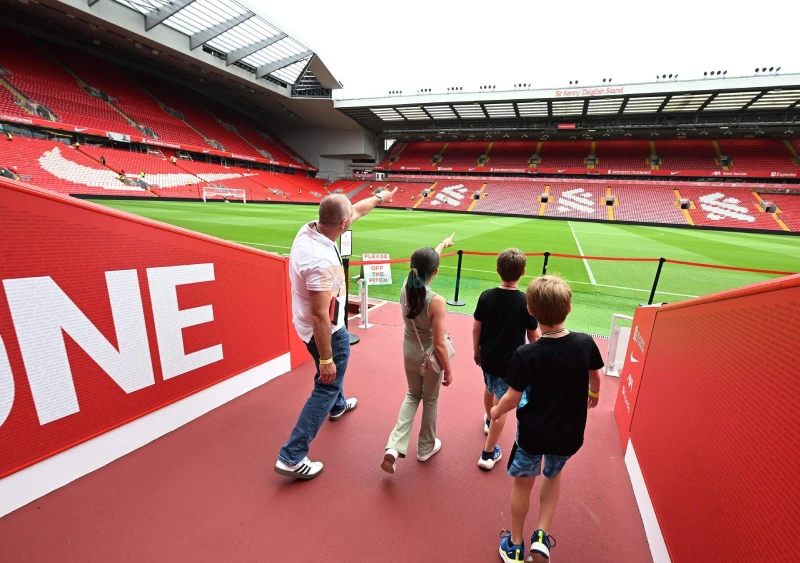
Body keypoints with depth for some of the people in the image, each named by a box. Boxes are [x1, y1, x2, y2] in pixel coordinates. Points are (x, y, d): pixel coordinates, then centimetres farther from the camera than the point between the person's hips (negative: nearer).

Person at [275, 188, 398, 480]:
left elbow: (356, 211, 7)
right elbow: (320, 316, -31)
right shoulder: (321, 261, -36)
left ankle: (338, 406, 61)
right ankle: (292, 457, 17)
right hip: (327, 331, -10)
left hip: (328, 325, 10)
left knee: (337, 361, 32)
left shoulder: (309, 228, -10)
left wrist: (378, 198, 21)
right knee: (327, 387, 7)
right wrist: (326, 360, -22)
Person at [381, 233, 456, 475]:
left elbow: (425, 261, 7)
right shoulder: (436, 301, -29)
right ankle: (426, 448, 43)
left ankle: (394, 446, 18)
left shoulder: (406, 287, -13)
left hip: (409, 352, 5)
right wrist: (448, 371, -7)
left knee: (413, 395, 27)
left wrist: (443, 244, 22)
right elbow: (439, 345, -23)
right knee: (430, 401, 21)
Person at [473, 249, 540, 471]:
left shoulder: (486, 296, -11)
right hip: (511, 362, -3)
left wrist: (476, 351, 12)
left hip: (487, 357, 4)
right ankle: (488, 453, 18)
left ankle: (488, 421, 56)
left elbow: (476, 328, -4)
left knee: (489, 390, 29)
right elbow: (533, 337, -7)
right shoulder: (526, 302, -19)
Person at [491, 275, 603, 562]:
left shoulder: (525, 354, -27)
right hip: (569, 433, 3)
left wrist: (496, 412, 3)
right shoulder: (586, 343, -15)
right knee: (553, 476, 31)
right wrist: (594, 393, 28)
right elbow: (595, 376, 5)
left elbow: (512, 399, -19)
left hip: (533, 432, -3)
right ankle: (542, 536, 30)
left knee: (523, 484, 21)